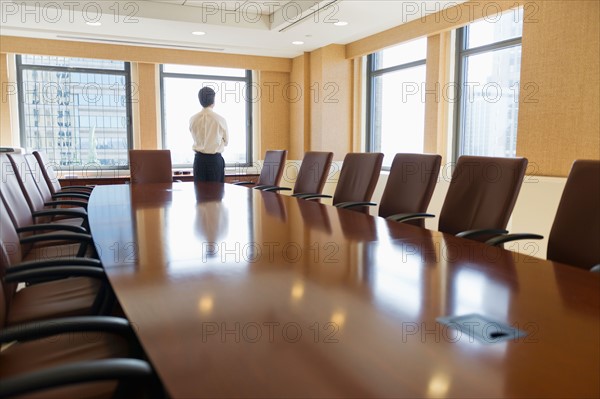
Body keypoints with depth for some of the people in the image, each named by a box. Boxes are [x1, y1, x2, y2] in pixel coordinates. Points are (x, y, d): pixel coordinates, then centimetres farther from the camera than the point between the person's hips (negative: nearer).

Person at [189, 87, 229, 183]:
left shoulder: (193, 119, -4)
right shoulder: (220, 119, -10)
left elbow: (195, 138, 10)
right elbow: (226, 141, 3)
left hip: (199, 159, 3)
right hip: (215, 159, -2)